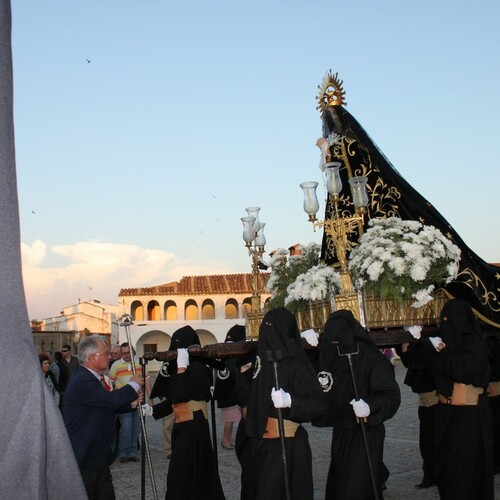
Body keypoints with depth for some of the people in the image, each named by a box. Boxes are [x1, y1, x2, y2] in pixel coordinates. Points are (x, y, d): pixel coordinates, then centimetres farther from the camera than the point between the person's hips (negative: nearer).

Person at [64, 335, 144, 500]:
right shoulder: (83, 381, -22)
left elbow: (108, 405, 18)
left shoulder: (93, 378, 11)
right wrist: (133, 384, -13)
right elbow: (112, 399, -31)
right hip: (85, 459, -10)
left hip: (98, 456, 10)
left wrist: (131, 399, 2)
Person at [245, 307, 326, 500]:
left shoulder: (297, 364, -15)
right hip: (262, 442, 7)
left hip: (287, 444, -7)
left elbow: (317, 404, -26)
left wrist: (290, 401, -39)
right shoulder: (264, 357, 5)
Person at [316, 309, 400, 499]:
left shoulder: (372, 359, -17)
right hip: (341, 433, 7)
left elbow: (391, 395, -21)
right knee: (338, 484, 21)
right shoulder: (332, 358, 1)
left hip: (366, 435, -7)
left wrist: (370, 406, -41)